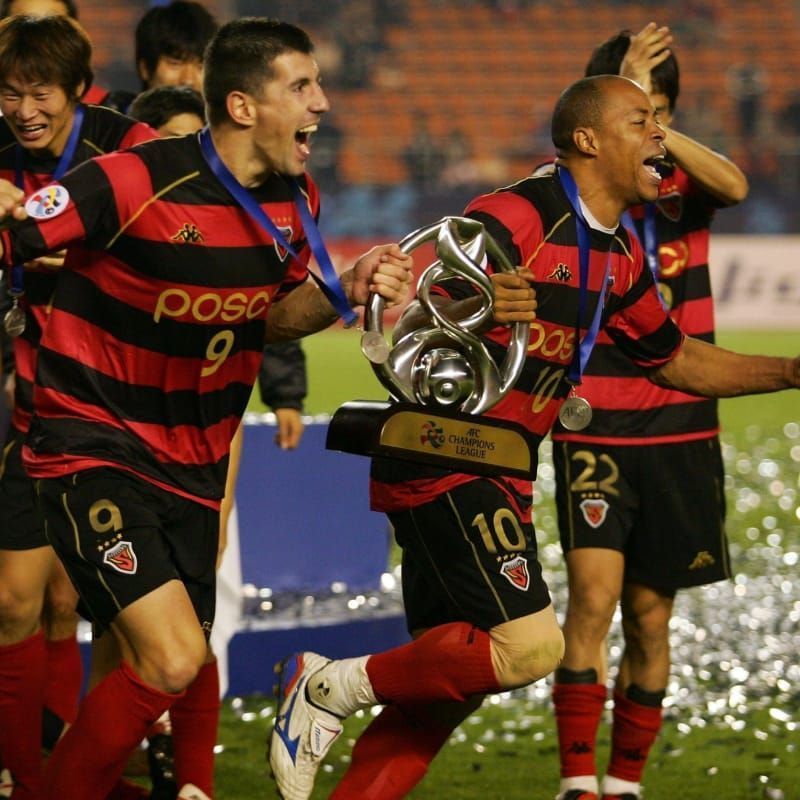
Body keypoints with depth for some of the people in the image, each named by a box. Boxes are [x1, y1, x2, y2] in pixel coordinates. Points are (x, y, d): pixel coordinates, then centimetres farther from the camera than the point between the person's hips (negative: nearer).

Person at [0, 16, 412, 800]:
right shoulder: (132, 183, -20)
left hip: (193, 466, 7)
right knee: (173, 659, -20)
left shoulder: (294, 202, 2)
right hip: (94, 448, -7)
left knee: (174, 674, 9)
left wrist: (345, 293, -2)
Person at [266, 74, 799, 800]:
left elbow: (674, 359, 25)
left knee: (448, 686, 9)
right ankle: (334, 685, -7)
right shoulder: (514, 218, -16)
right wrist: (469, 309, -43)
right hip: (442, 462, -9)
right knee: (529, 646, -21)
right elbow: (408, 339, -21)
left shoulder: (620, 256, 12)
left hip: (499, 479, 9)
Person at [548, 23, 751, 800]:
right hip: (594, 429, -3)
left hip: (680, 430, 3)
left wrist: (654, 123, -30)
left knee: (650, 616, 9)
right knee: (593, 596, -18)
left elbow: (734, 185, -19)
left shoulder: (683, 183, 3)